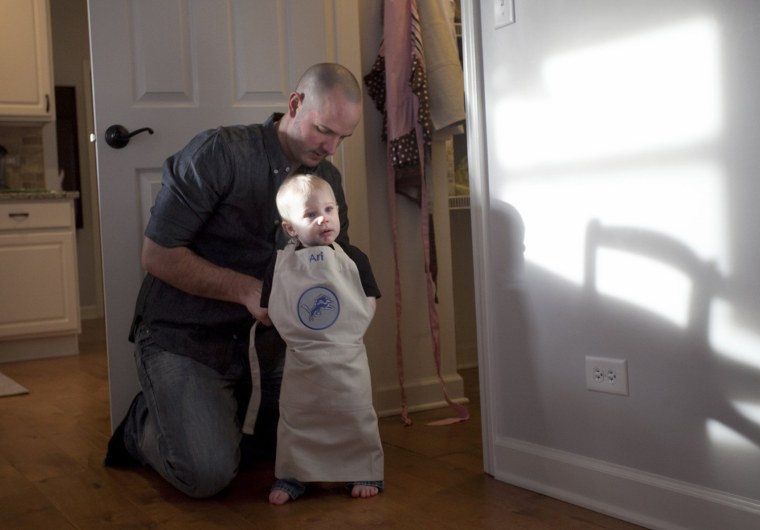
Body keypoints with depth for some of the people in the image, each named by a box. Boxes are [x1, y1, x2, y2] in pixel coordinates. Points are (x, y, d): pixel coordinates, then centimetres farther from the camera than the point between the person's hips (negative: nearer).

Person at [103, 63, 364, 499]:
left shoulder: (328, 180, 3)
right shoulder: (218, 153, -17)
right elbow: (158, 256, -17)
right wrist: (248, 290, -24)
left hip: (249, 336, 6)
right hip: (179, 334, -6)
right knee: (209, 474, -20)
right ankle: (144, 425, 13)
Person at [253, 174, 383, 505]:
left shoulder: (353, 258, -2)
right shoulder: (281, 264, -1)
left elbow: (369, 302, 0)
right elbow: (269, 309, 3)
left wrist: (347, 328, -9)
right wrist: (292, 328, -6)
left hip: (347, 357, -1)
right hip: (301, 360, 1)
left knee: (356, 416, 7)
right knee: (295, 419, 10)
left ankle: (365, 473, 23)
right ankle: (291, 477, 25)